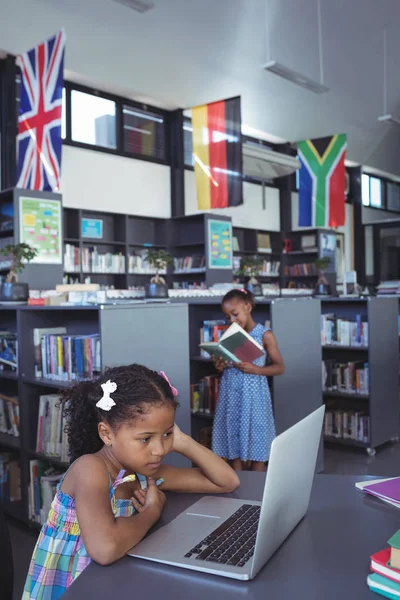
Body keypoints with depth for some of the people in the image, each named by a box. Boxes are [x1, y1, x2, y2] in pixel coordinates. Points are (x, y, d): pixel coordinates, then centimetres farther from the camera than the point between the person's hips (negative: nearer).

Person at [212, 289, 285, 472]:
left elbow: (280, 367, -4)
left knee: (256, 452, 3)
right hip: (231, 396, 4)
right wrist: (220, 367, -5)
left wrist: (255, 369, -18)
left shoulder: (265, 335, -5)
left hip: (253, 396, -4)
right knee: (234, 450, 7)